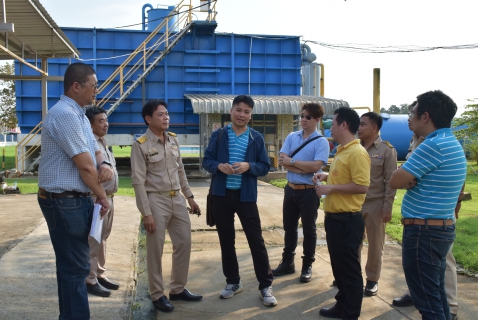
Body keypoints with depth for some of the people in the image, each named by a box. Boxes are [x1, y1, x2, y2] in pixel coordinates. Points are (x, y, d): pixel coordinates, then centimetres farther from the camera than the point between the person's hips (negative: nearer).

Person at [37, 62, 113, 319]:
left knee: (73, 264, 19)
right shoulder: (64, 114, -20)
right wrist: (102, 196, -8)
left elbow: (94, 152, 17)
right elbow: (85, 165, -21)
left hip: (76, 199, 10)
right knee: (75, 266, -2)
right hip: (64, 201, -10)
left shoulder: (79, 115, 13)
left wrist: (103, 164, -7)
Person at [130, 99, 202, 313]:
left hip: (177, 199, 7)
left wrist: (189, 196, 14)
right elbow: (138, 181, -13)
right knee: (155, 251, 4)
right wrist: (146, 213, -16)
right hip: (156, 200, -6)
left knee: (184, 243, 11)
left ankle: (178, 289, 28)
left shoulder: (173, 139, 8)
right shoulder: (141, 145, -11)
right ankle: (157, 295, 21)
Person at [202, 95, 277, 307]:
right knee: (226, 240, 12)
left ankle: (265, 286, 14)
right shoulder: (218, 135, 3)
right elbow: (206, 161, 2)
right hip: (221, 195, 2)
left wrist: (249, 166, -18)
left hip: (246, 196, -1)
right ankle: (233, 282, 29)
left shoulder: (257, 138, 2)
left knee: (256, 240, 1)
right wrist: (219, 166, -19)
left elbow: (265, 167, 2)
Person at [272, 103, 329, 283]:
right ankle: (287, 263, 29)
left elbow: (315, 166, -20)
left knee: (309, 229, 8)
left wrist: (292, 161, -12)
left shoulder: (321, 142, -9)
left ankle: (307, 267, 22)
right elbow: (282, 161, -5)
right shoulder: (291, 137, 5)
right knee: (289, 227, 15)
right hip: (290, 188, 5)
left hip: (309, 191, -5)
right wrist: (303, 168, -17)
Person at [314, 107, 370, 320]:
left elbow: (362, 186, -25)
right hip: (334, 217, 10)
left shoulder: (357, 152, -18)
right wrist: (327, 176, 11)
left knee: (349, 268, 3)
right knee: (338, 265, 19)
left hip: (347, 220, -10)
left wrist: (331, 187, -21)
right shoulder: (342, 151, 13)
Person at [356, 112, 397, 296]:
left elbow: (390, 181, -8)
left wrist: (387, 208, -11)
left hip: (375, 204, -3)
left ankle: (372, 279, 23)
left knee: (375, 245, 9)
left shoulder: (387, 150, -7)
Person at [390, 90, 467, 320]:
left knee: (427, 300, 0)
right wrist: (411, 178, -4)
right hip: (441, 228, 10)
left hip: (423, 231, -10)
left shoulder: (433, 145, -20)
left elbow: (396, 181, -16)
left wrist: (408, 178, 1)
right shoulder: (451, 144, 13)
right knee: (435, 294, 18)